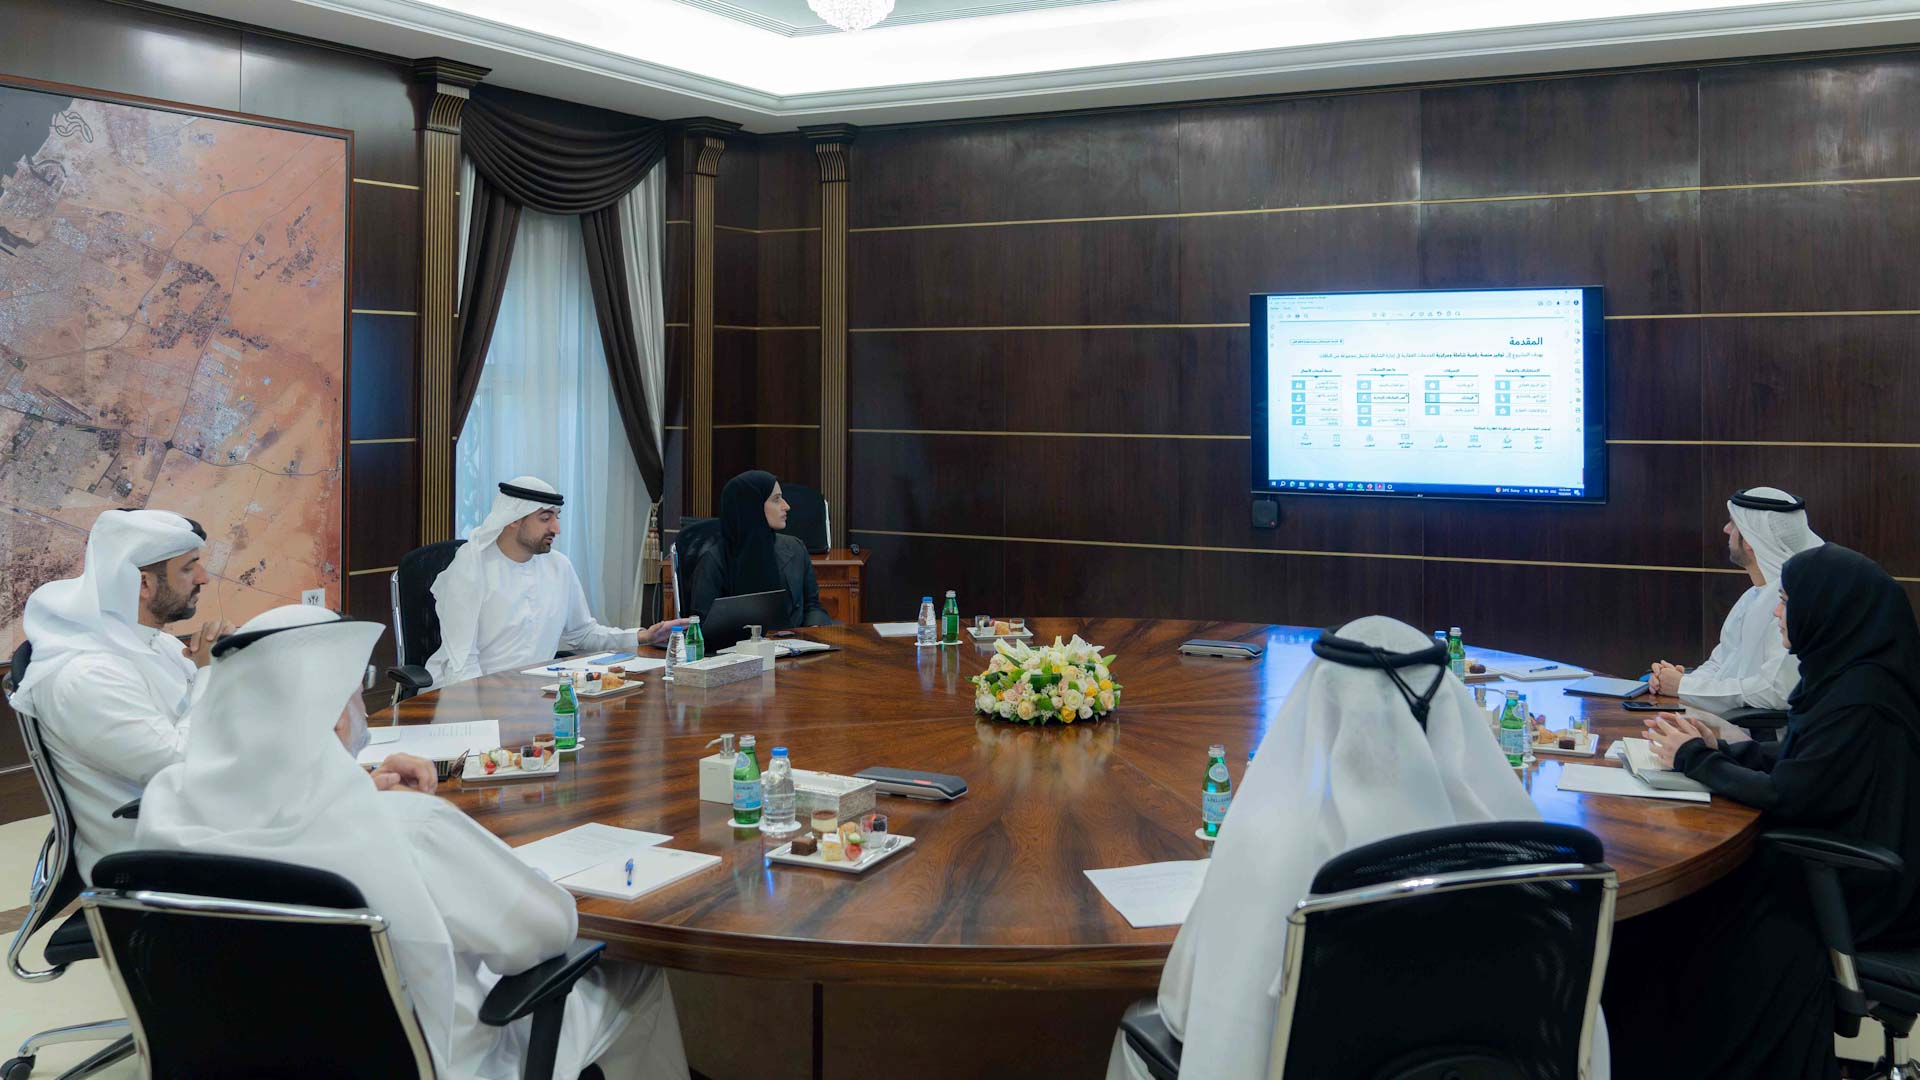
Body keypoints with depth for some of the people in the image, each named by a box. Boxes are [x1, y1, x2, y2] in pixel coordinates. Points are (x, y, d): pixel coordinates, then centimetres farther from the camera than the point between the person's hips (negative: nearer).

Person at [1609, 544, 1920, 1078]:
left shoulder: (1859, 699, -26)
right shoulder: (1848, 670, 3)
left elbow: (1785, 796, -24)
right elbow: (1798, 760, 13)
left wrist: (1694, 760, -11)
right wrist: (1719, 748, 2)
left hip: (1861, 892, -8)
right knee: (1697, 889, 3)